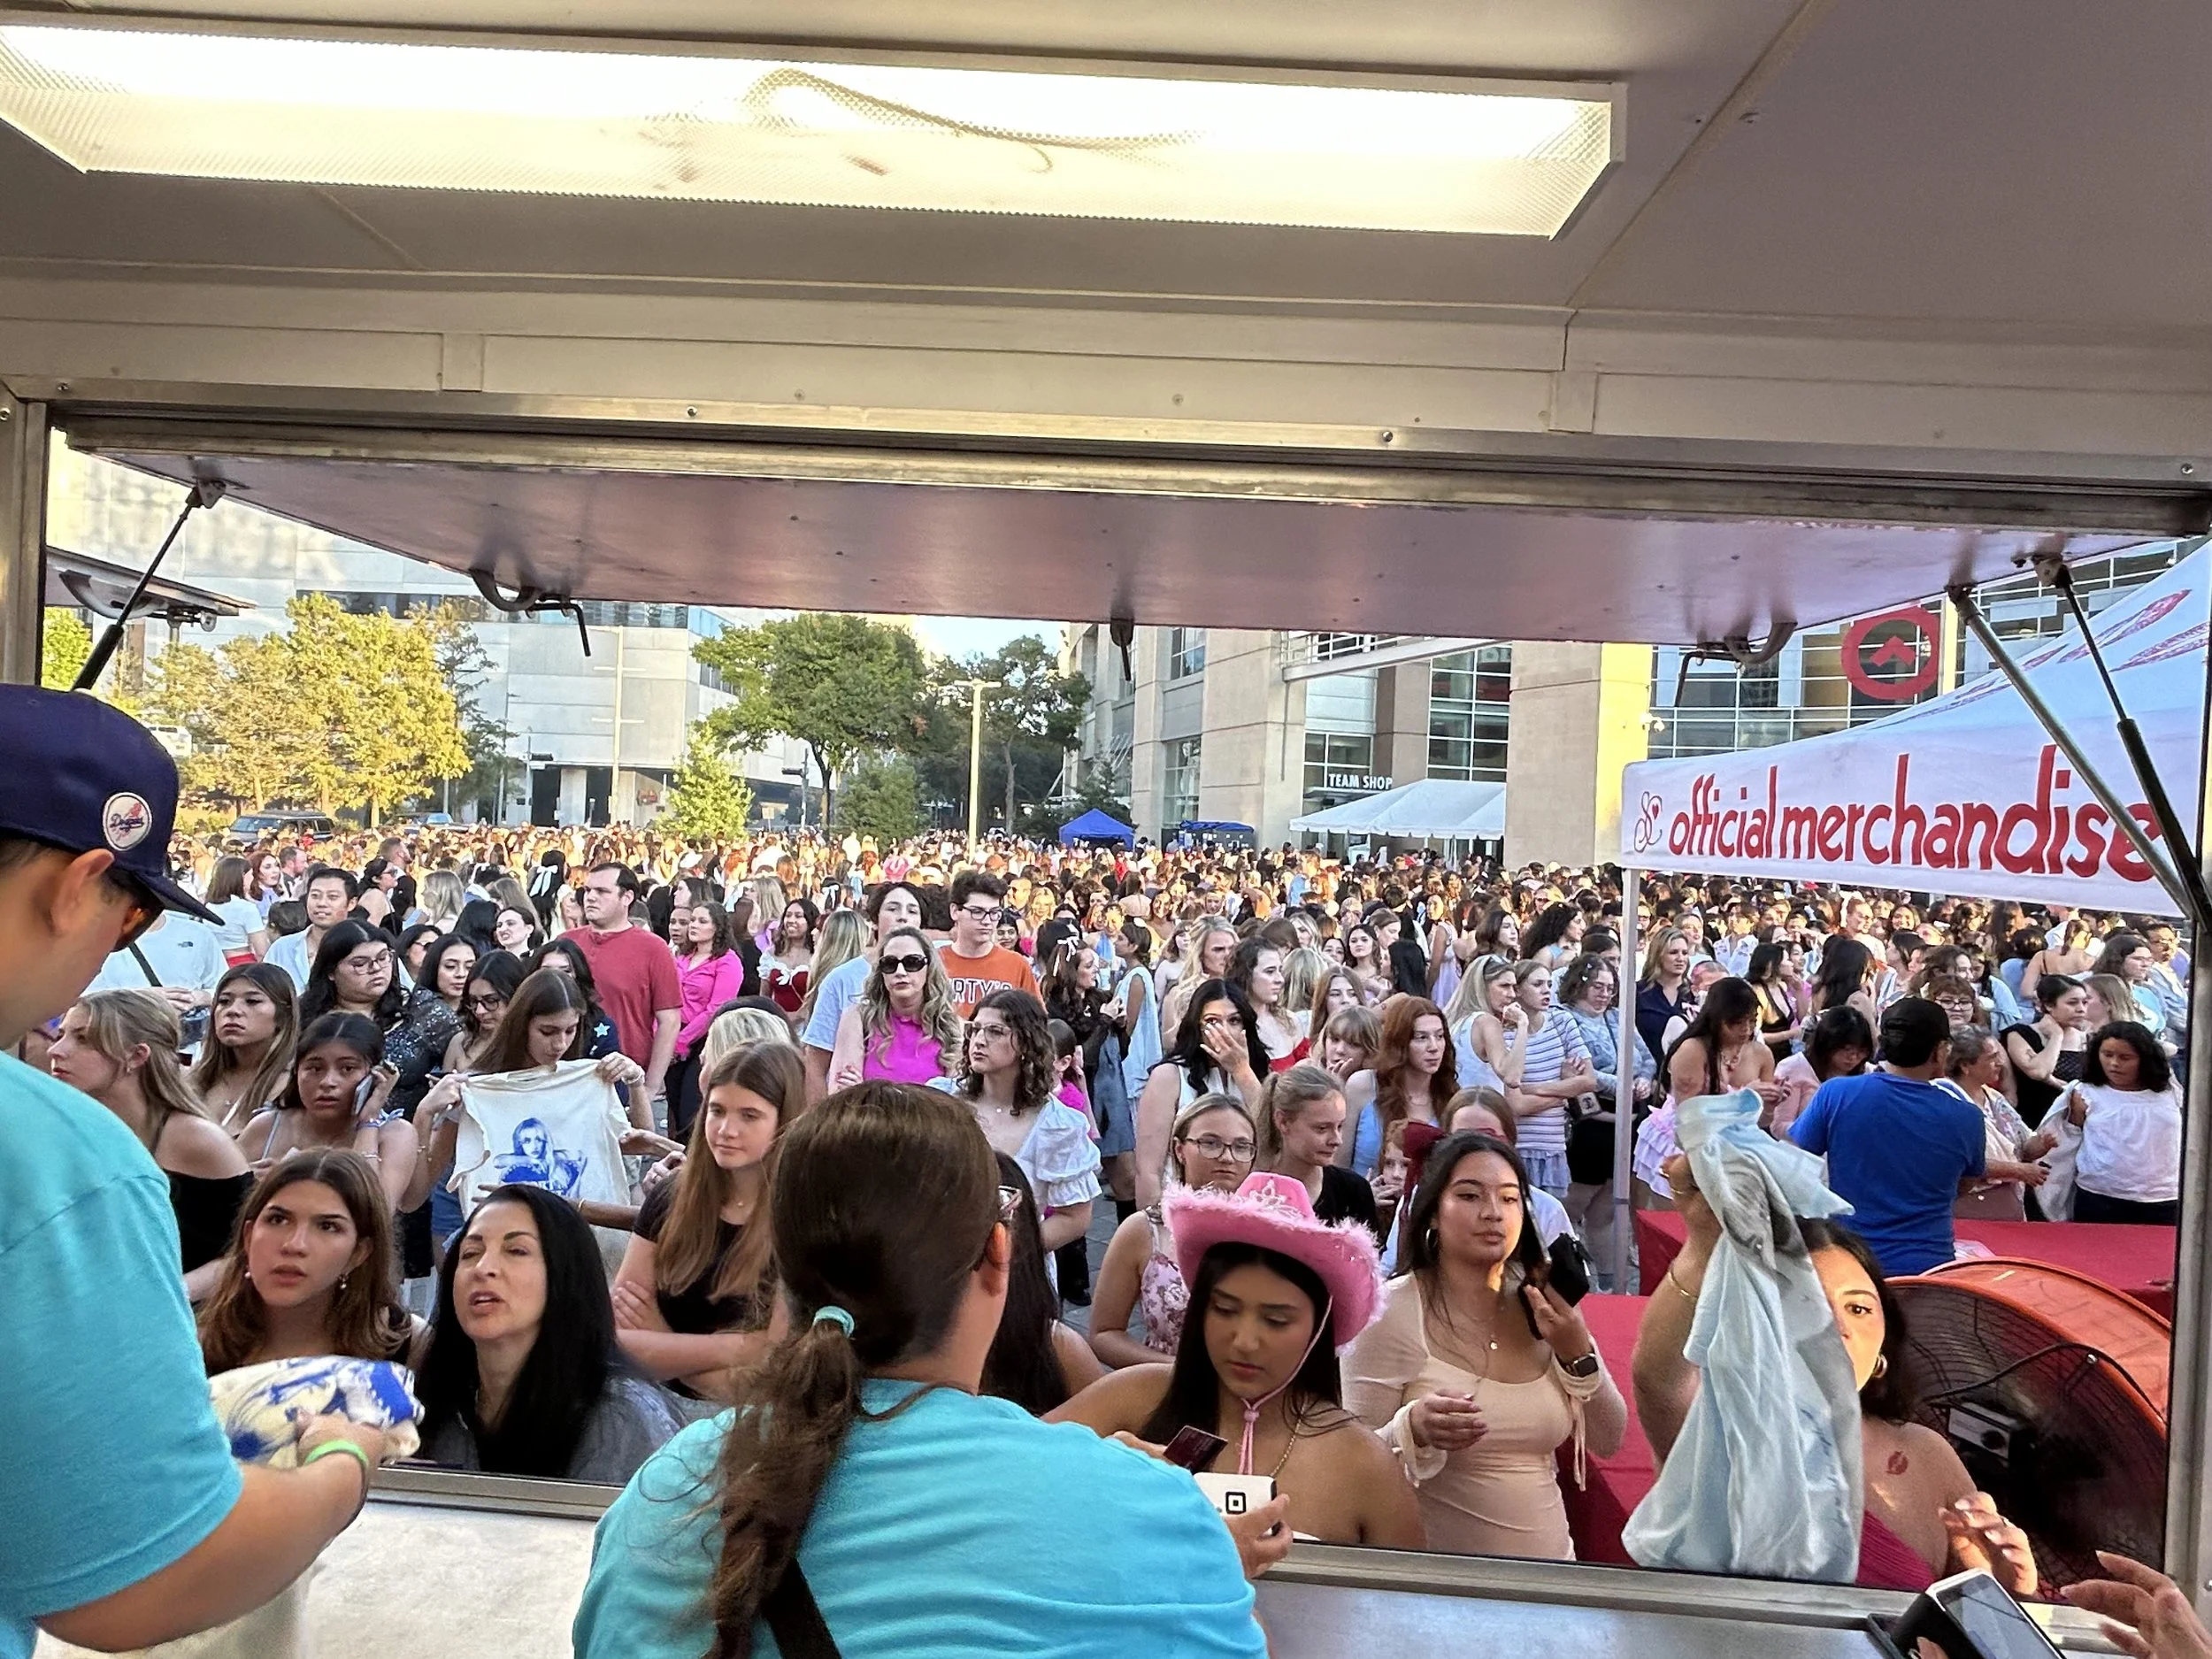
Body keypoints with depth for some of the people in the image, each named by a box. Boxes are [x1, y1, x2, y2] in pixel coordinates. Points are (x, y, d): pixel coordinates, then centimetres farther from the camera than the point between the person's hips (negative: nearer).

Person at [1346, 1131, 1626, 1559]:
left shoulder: (1545, 1305, 3)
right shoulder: (1392, 1311, -10)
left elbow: (1607, 1442, 8)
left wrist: (1578, 1354, -8)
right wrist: (1413, 1431, -25)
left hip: (1548, 1560, 3)